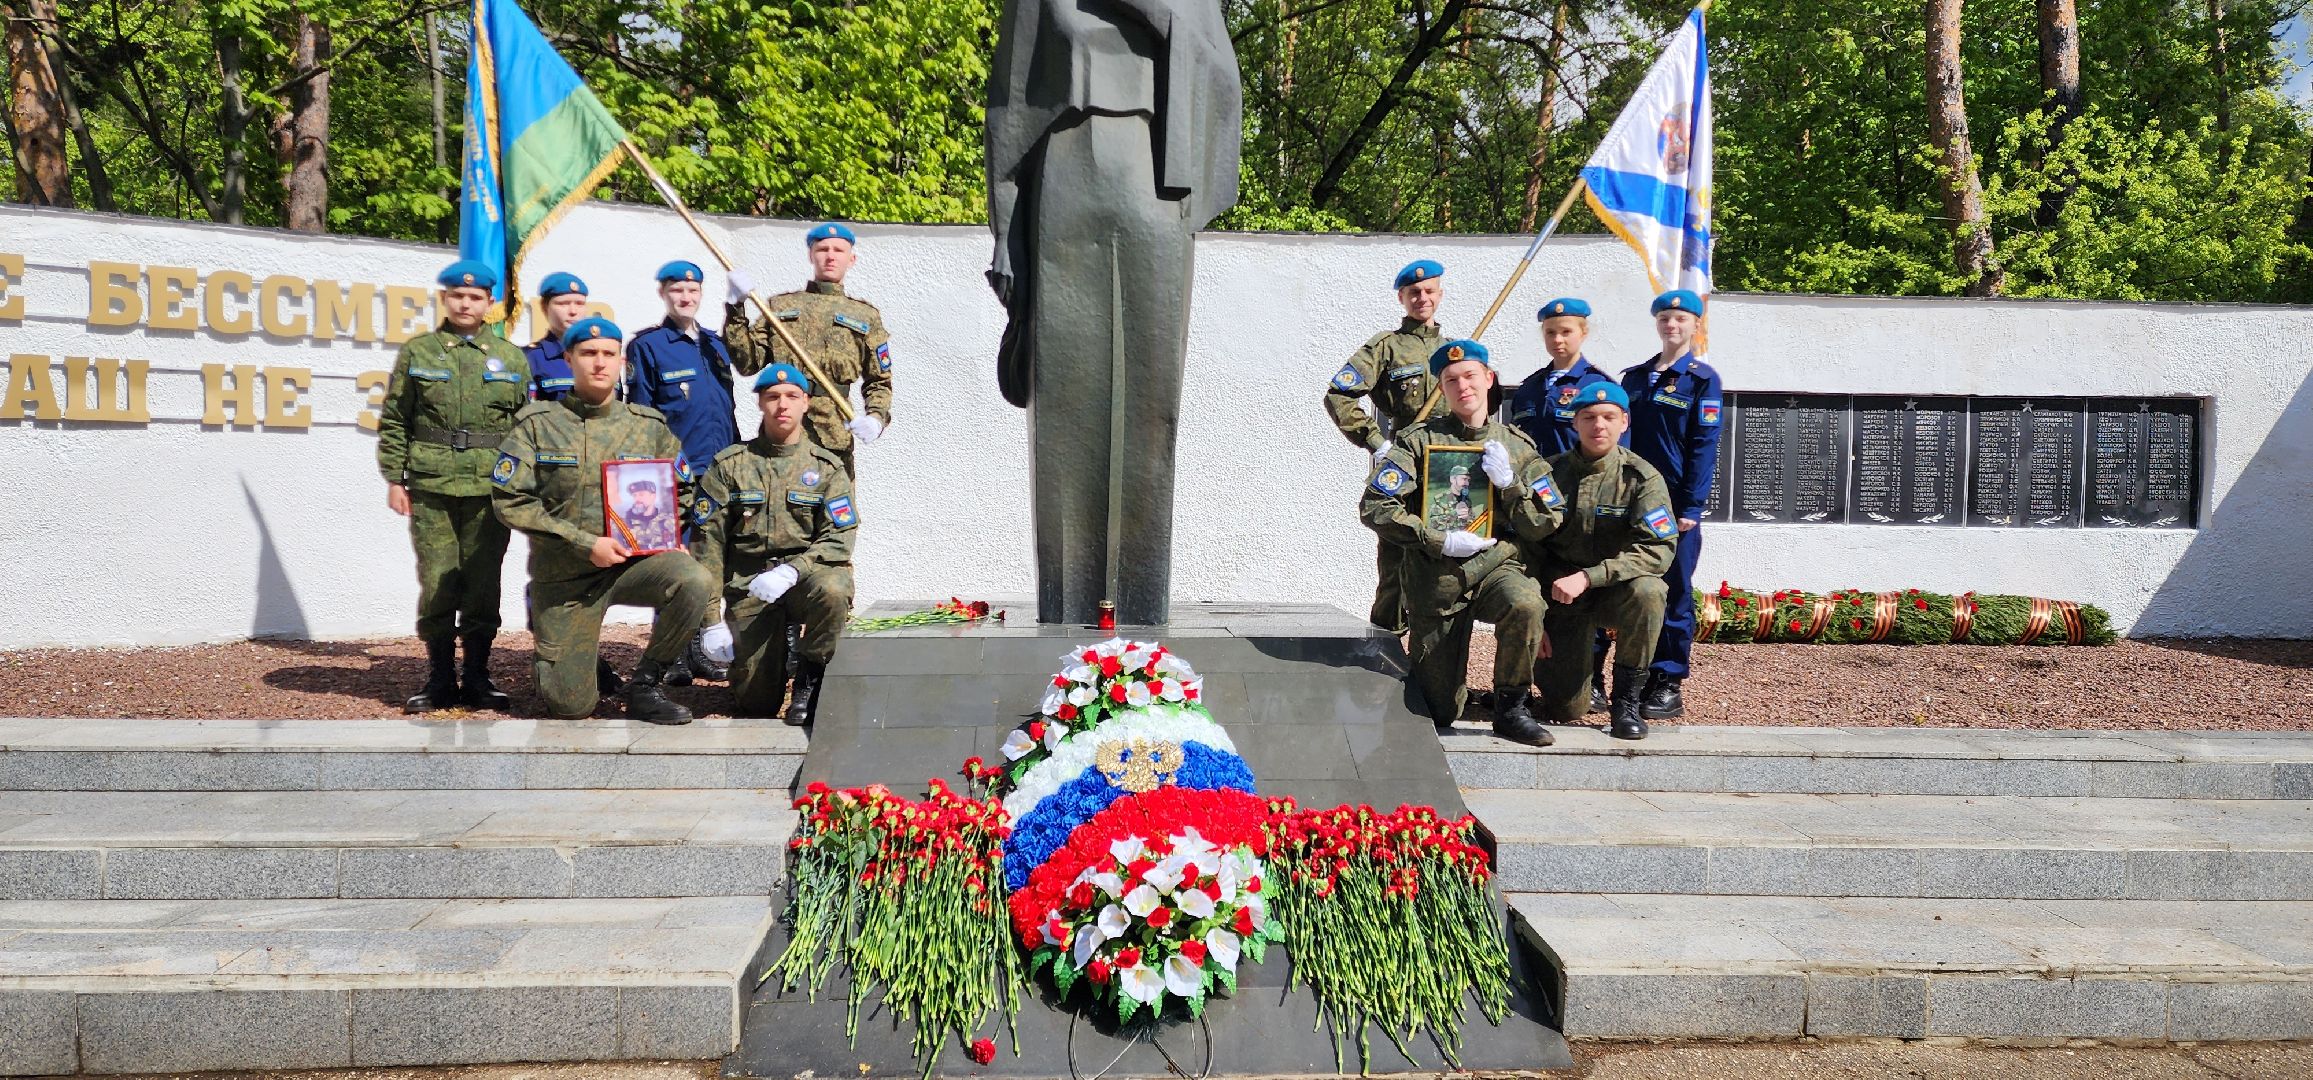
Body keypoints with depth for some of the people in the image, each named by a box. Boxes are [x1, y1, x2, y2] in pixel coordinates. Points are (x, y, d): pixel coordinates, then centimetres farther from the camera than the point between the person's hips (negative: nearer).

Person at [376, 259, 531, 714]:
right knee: (436, 586, 0)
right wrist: (395, 479, 1)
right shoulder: (416, 352, 8)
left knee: (483, 586, 3)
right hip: (430, 489, -1)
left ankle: (477, 677, 13)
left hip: (490, 490, 1)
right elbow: (394, 422, 8)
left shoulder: (511, 358, 11)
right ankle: (439, 680, 11)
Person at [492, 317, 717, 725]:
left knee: (695, 582, -32)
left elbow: (680, 492, 14)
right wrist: (587, 544, -16)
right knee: (571, 706, -3)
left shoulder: (649, 426, 5)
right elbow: (510, 500, -9)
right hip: (563, 574, -1)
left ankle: (645, 684, -11)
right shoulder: (538, 424, -1)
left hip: (635, 560, 1)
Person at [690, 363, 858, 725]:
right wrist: (711, 621, -5)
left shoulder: (827, 467, 3)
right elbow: (707, 543, 1)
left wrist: (792, 571, -26)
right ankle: (776, 653, 30)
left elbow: (839, 538, -7)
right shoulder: (729, 465, 3)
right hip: (749, 585, 0)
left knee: (832, 590, -37)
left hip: (808, 571, 0)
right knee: (756, 703, -7)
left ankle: (811, 676, -11)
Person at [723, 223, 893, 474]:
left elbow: (880, 381, 15)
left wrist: (876, 417, -4)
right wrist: (736, 310, -1)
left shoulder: (866, 316, 16)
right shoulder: (779, 305, 16)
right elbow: (748, 363, 7)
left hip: (834, 435, 0)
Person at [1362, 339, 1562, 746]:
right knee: (1440, 711, 3)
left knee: (1525, 605, -37)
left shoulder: (1517, 447, 6)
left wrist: (1509, 482, -12)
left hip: (1497, 566, 1)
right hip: (1435, 578, -1)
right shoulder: (1419, 441, -1)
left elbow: (1545, 525, 3)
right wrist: (1440, 541, -15)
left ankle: (1510, 706, -14)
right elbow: (1375, 507, -10)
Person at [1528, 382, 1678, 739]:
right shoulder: (1551, 473, -3)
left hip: (1616, 589, -1)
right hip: (1562, 598, 1)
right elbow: (1530, 547, 1)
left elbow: (1659, 549, -21)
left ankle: (1626, 700, -18)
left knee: (1647, 591, -37)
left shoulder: (1642, 478, -9)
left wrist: (1588, 576, -31)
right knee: (1564, 711, -10)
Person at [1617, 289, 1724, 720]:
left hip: (1677, 504, -4)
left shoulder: (1702, 379, -2)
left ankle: (1669, 685, 5)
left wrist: (1692, 507, -14)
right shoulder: (1634, 378, 12)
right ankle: (1639, 676, 16)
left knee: (1674, 591, -1)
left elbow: (1704, 446, -7)